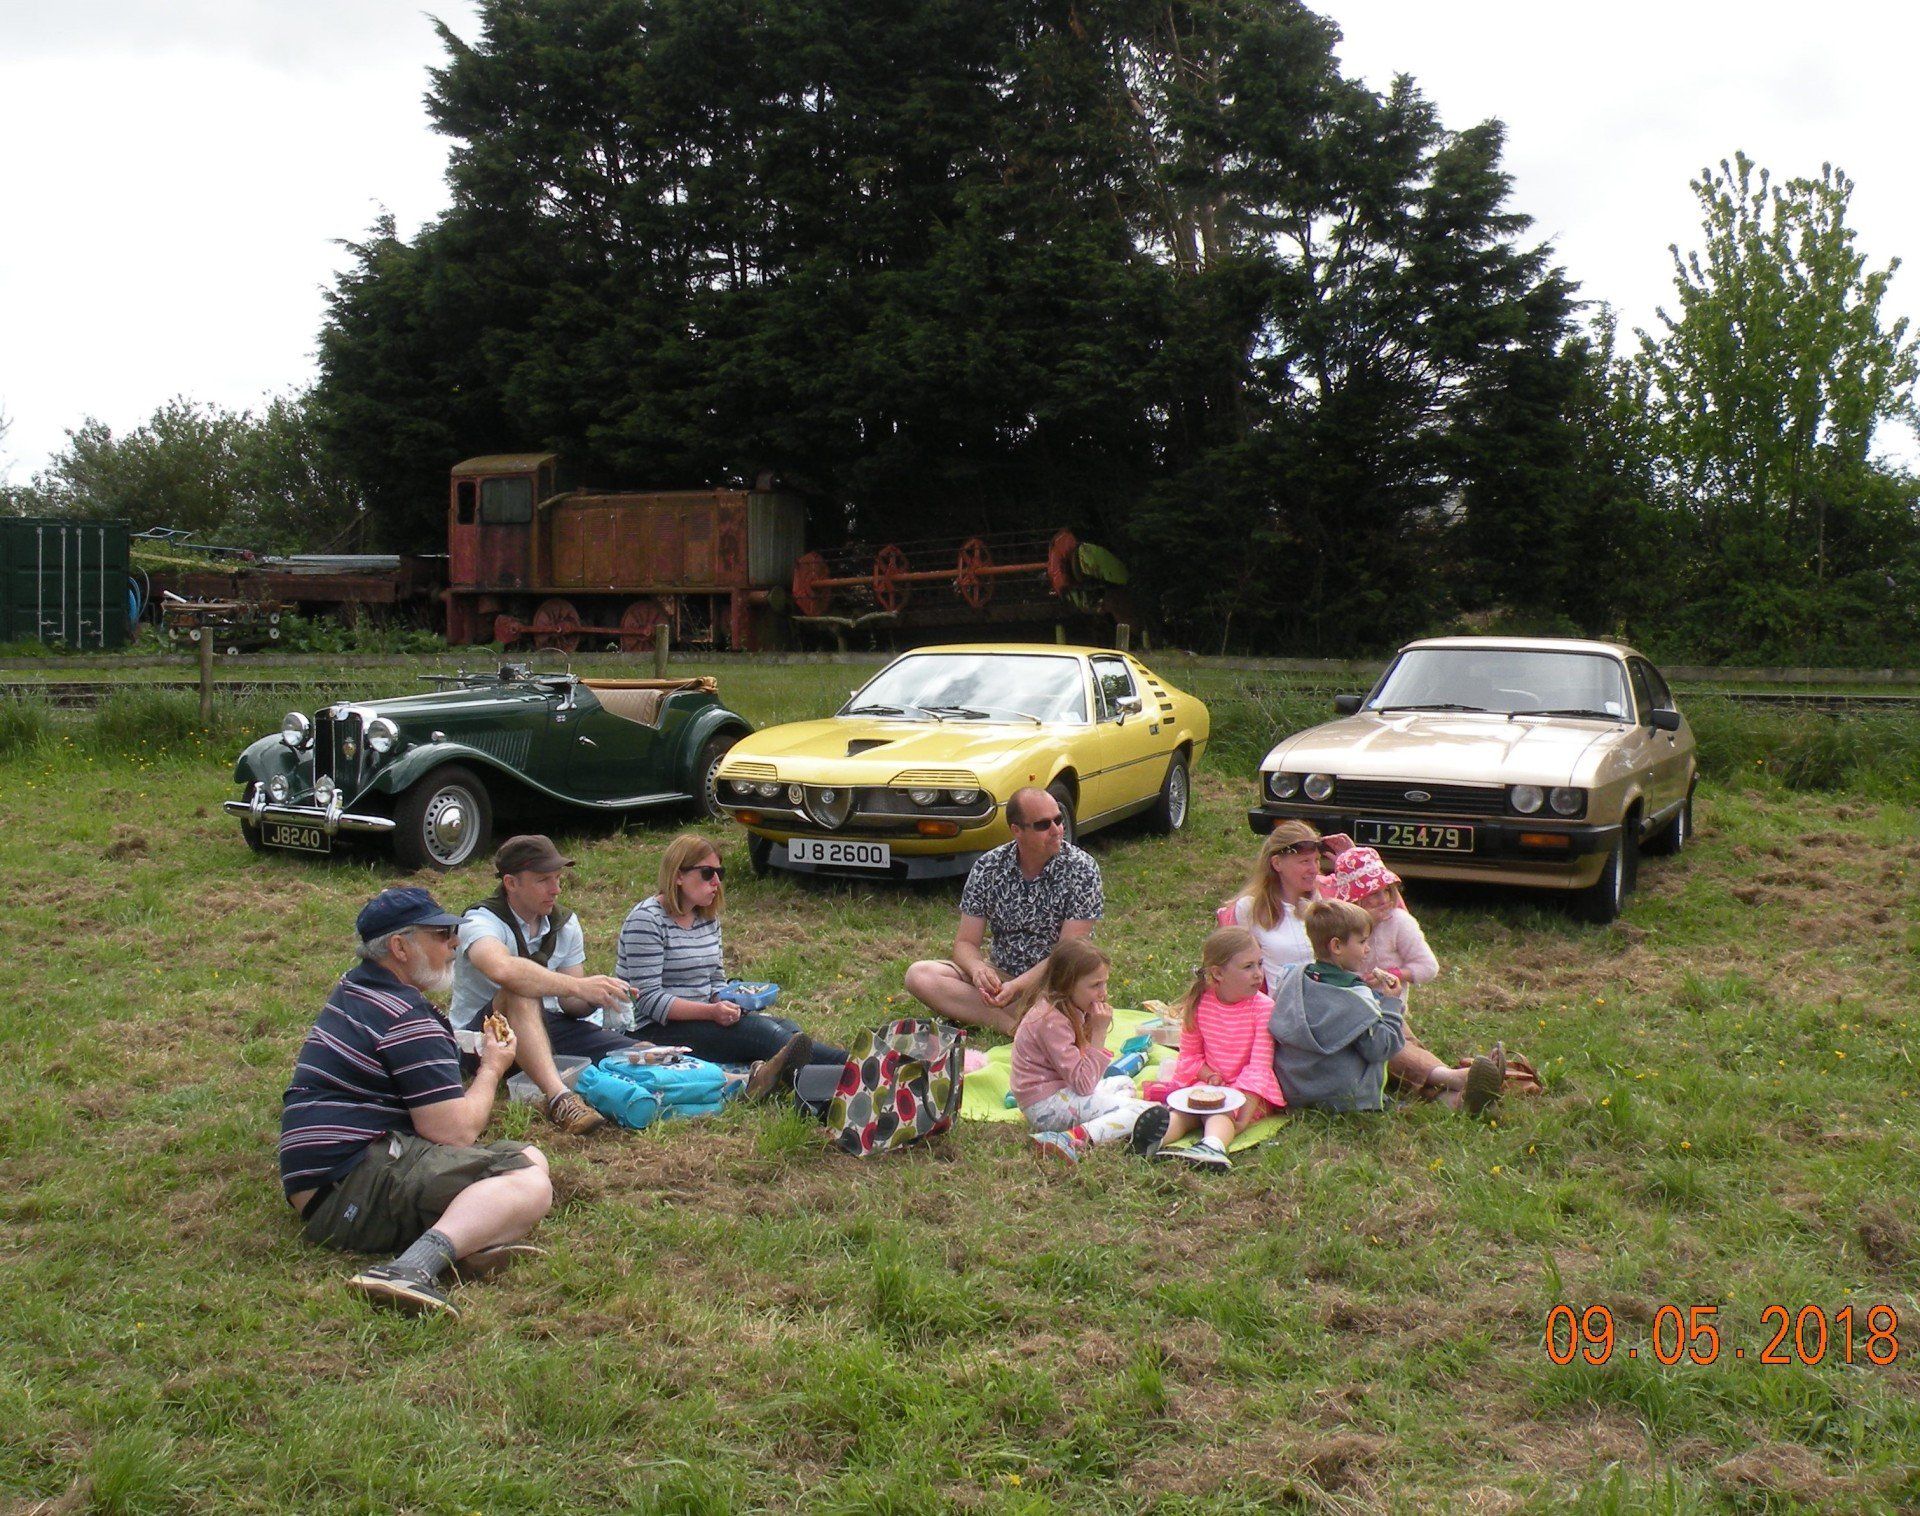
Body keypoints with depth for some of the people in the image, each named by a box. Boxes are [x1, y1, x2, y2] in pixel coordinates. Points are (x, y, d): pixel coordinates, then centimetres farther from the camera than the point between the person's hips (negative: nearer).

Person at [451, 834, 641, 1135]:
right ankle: (559, 1098, -53)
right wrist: (577, 986, -42)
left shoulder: (565, 924, 5)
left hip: (546, 1027, 5)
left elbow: (570, 1004, 3)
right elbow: (502, 969, -40)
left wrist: (598, 996, -20)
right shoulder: (482, 921, -16)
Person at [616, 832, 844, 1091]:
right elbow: (649, 1000, -18)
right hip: (655, 1029, -8)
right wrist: (711, 1011, -25)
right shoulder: (647, 920, -12)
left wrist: (726, 1002, -5)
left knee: (784, 1026, -18)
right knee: (759, 1031, -27)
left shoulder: (709, 918, 13)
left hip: (702, 1018, 8)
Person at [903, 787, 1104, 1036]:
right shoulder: (987, 867, -4)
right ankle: (1013, 1024, -28)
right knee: (919, 975, -19)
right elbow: (965, 943, -2)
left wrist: (1017, 987, -29)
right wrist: (978, 969, -27)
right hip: (1000, 973, 4)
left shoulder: (1081, 869, -12)